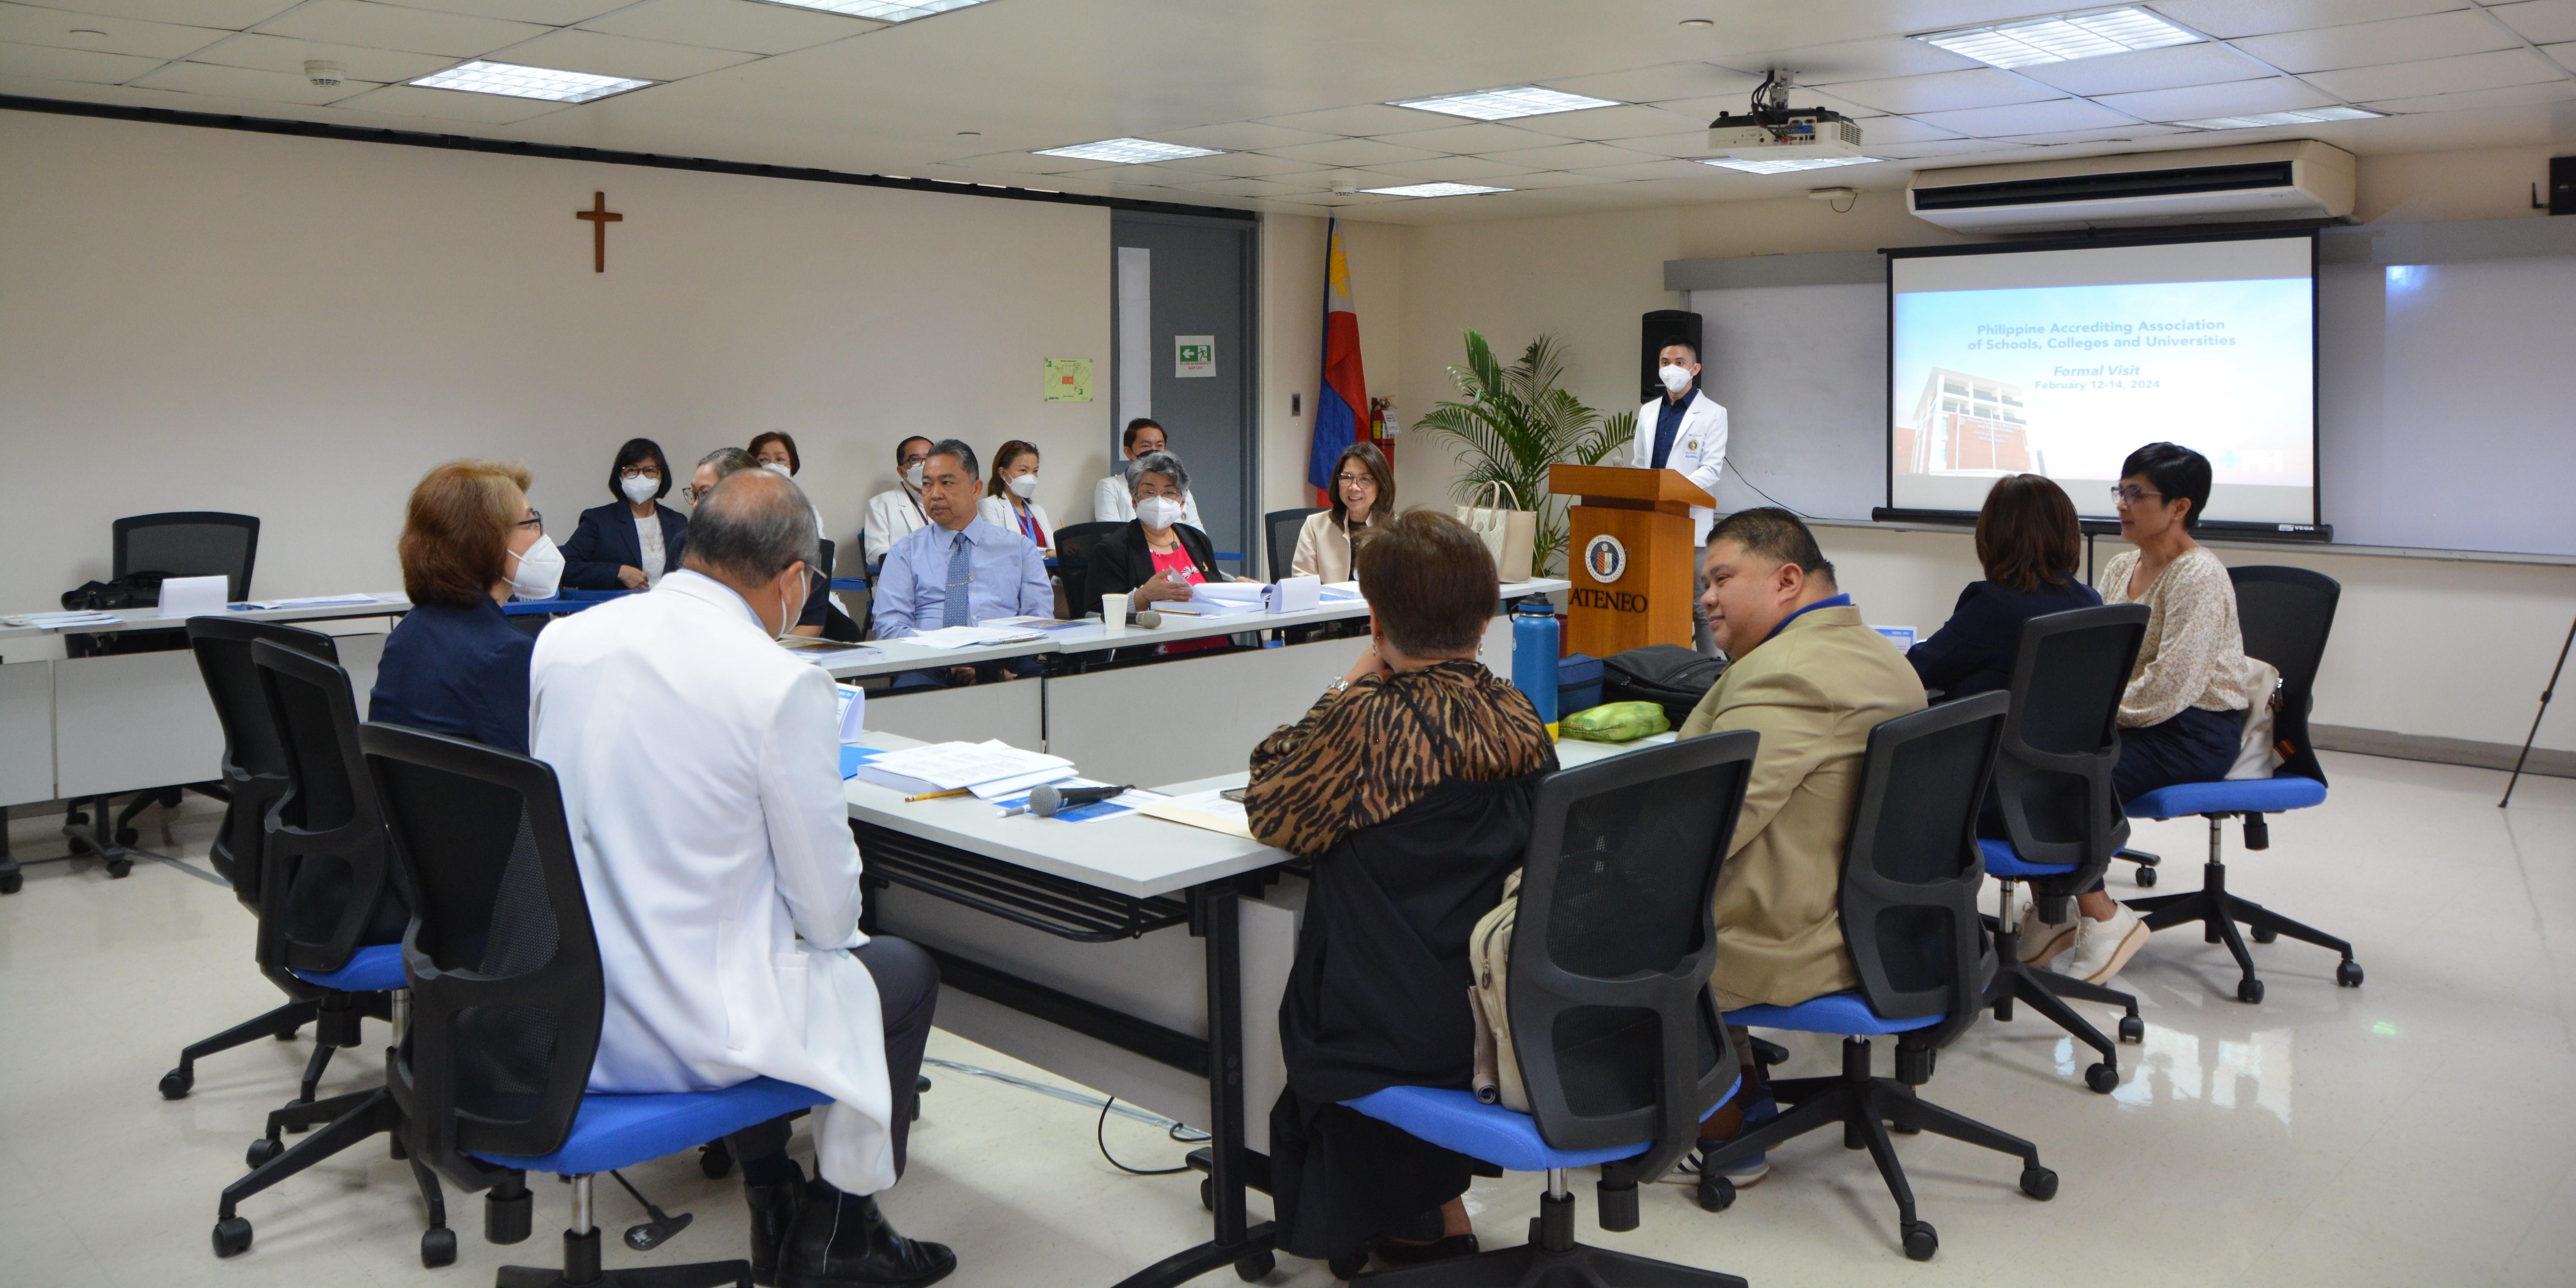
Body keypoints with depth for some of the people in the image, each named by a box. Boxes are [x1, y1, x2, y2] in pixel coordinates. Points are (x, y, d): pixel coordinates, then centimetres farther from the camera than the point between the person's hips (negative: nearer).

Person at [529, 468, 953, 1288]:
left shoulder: (562, 640, -2)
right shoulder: (785, 687, -20)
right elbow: (828, 912, -12)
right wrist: (827, 922, 11)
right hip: (686, 1031, -6)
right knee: (906, 972, 19)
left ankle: (772, 1207, 42)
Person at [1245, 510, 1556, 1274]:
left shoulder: (1369, 723, -22)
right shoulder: (1519, 717, -3)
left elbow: (1269, 809, -6)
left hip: (1398, 1032, -6)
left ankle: (1436, 1216, 37)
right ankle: (1437, 1204, 37)